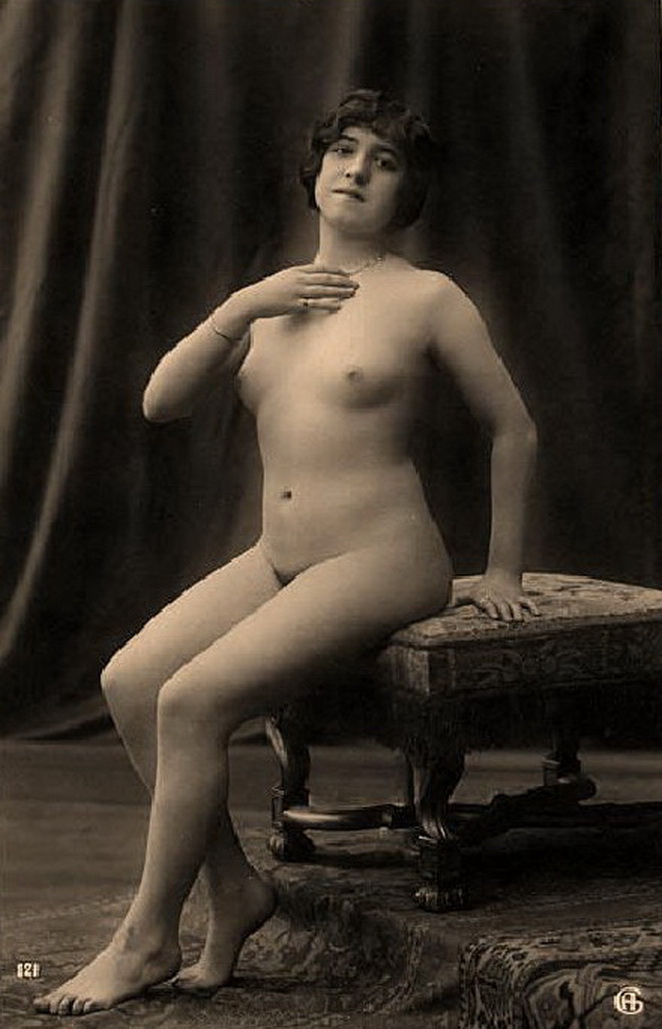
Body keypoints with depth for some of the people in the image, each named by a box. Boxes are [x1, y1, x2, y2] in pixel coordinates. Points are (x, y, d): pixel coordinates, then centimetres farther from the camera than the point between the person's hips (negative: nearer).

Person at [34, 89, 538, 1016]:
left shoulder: (425, 298, -2)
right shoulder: (269, 300, 14)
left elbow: (514, 428, 4)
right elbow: (161, 402, 4)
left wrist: (503, 571, 5)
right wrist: (242, 307, -7)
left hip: (378, 563, -7)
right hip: (276, 559, 7)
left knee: (191, 701, -21)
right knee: (129, 680, -11)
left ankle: (147, 940, -6)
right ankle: (233, 888, 2)